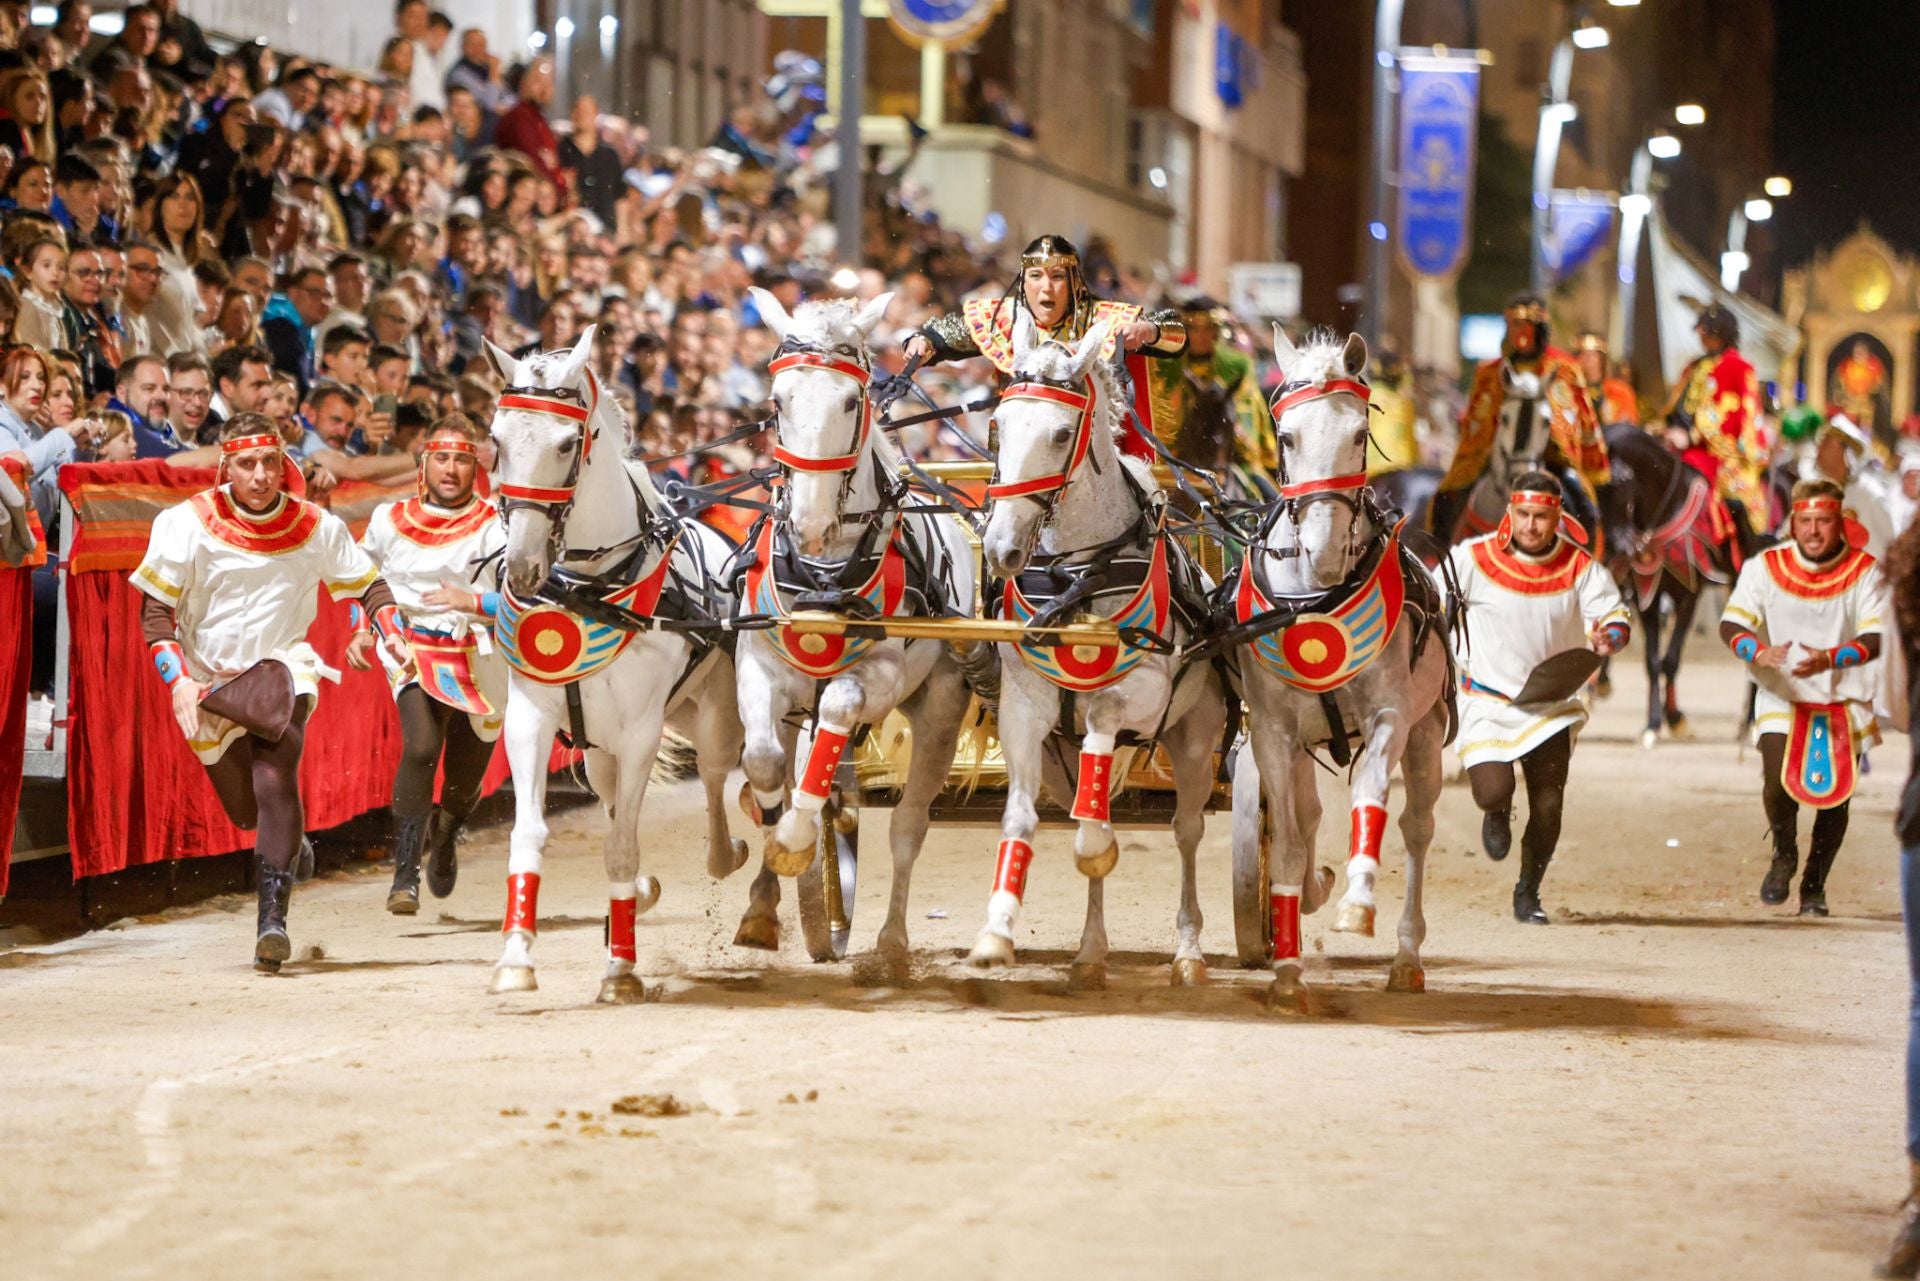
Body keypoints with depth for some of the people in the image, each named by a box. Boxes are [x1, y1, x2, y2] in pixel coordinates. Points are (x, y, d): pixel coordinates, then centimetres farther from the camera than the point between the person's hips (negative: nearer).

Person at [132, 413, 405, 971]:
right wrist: (178, 681, -19)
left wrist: (391, 631, -10)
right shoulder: (188, 524, -10)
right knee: (246, 811, 6)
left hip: (282, 665, -1)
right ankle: (292, 837, 45)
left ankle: (273, 918, -27)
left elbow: (366, 582, 9)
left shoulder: (316, 527, -4)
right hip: (209, 679, 1)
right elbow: (155, 610, -7)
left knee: (274, 778, -26)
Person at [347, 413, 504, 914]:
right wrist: (364, 631, 8)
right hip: (414, 650, 0)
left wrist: (472, 601, -30)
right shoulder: (391, 521, 4)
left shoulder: (495, 526, -5)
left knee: (464, 787, 11)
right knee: (421, 746, -28)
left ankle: (443, 834, 49)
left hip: (480, 660, 0)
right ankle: (405, 874, -24)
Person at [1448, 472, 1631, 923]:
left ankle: (1528, 893, 23)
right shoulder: (1473, 559, -10)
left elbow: (1613, 615, -7)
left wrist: (1608, 637, -31)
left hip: (1551, 705, 2)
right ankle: (1498, 814, 25)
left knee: (1548, 807, -2)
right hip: (1487, 698, -2)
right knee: (1492, 793, -17)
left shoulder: (1580, 568, -6)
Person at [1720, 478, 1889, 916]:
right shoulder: (1765, 567, -4)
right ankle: (1783, 855, 13)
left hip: (1845, 698, 0)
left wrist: (1828, 659, -33)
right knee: (1779, 779, -19)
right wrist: (1758, 652, -31)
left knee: (1836, 790, -2)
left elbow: (1875, 639, -15)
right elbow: (1731, 624, -9)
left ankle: (1814, 887, 20)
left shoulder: (1865, 571, -6)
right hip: (1781, 695, 0)